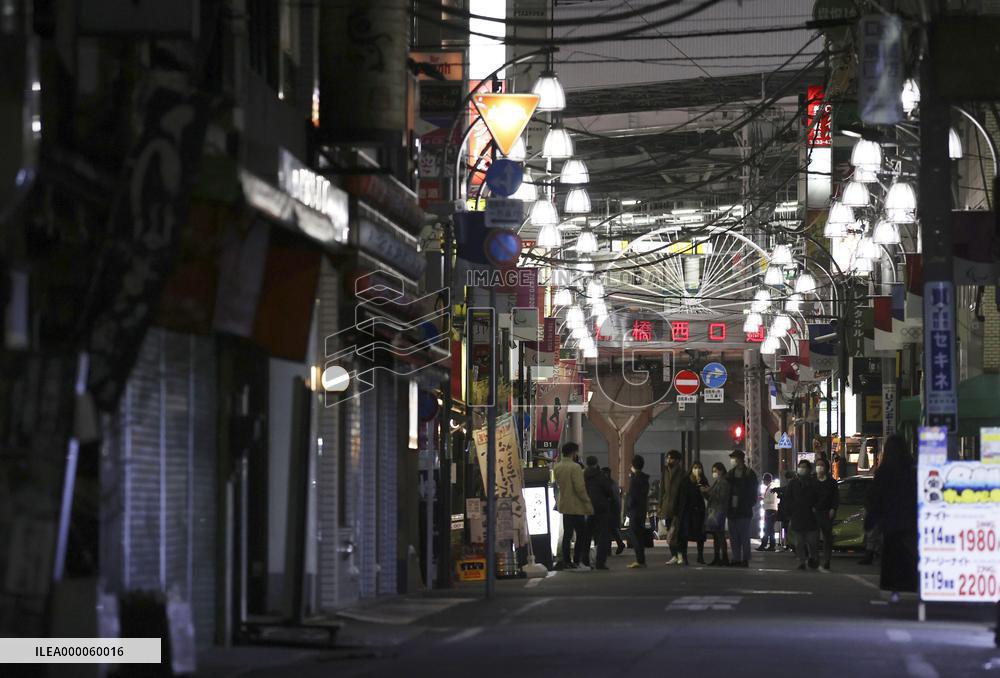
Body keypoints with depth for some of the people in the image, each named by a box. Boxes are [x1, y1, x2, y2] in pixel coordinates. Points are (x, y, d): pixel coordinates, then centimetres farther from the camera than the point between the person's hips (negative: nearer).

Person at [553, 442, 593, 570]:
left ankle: (566, 562, 10)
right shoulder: (574, 467, -17)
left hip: (563, 505, 7)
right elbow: (580, 487, -20)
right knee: (581, 533, 0)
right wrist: (587, 502, -13)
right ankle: (577, 561, -4)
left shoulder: (556, 468, 6)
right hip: (576, 506, -7)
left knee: (567, 534, 11)